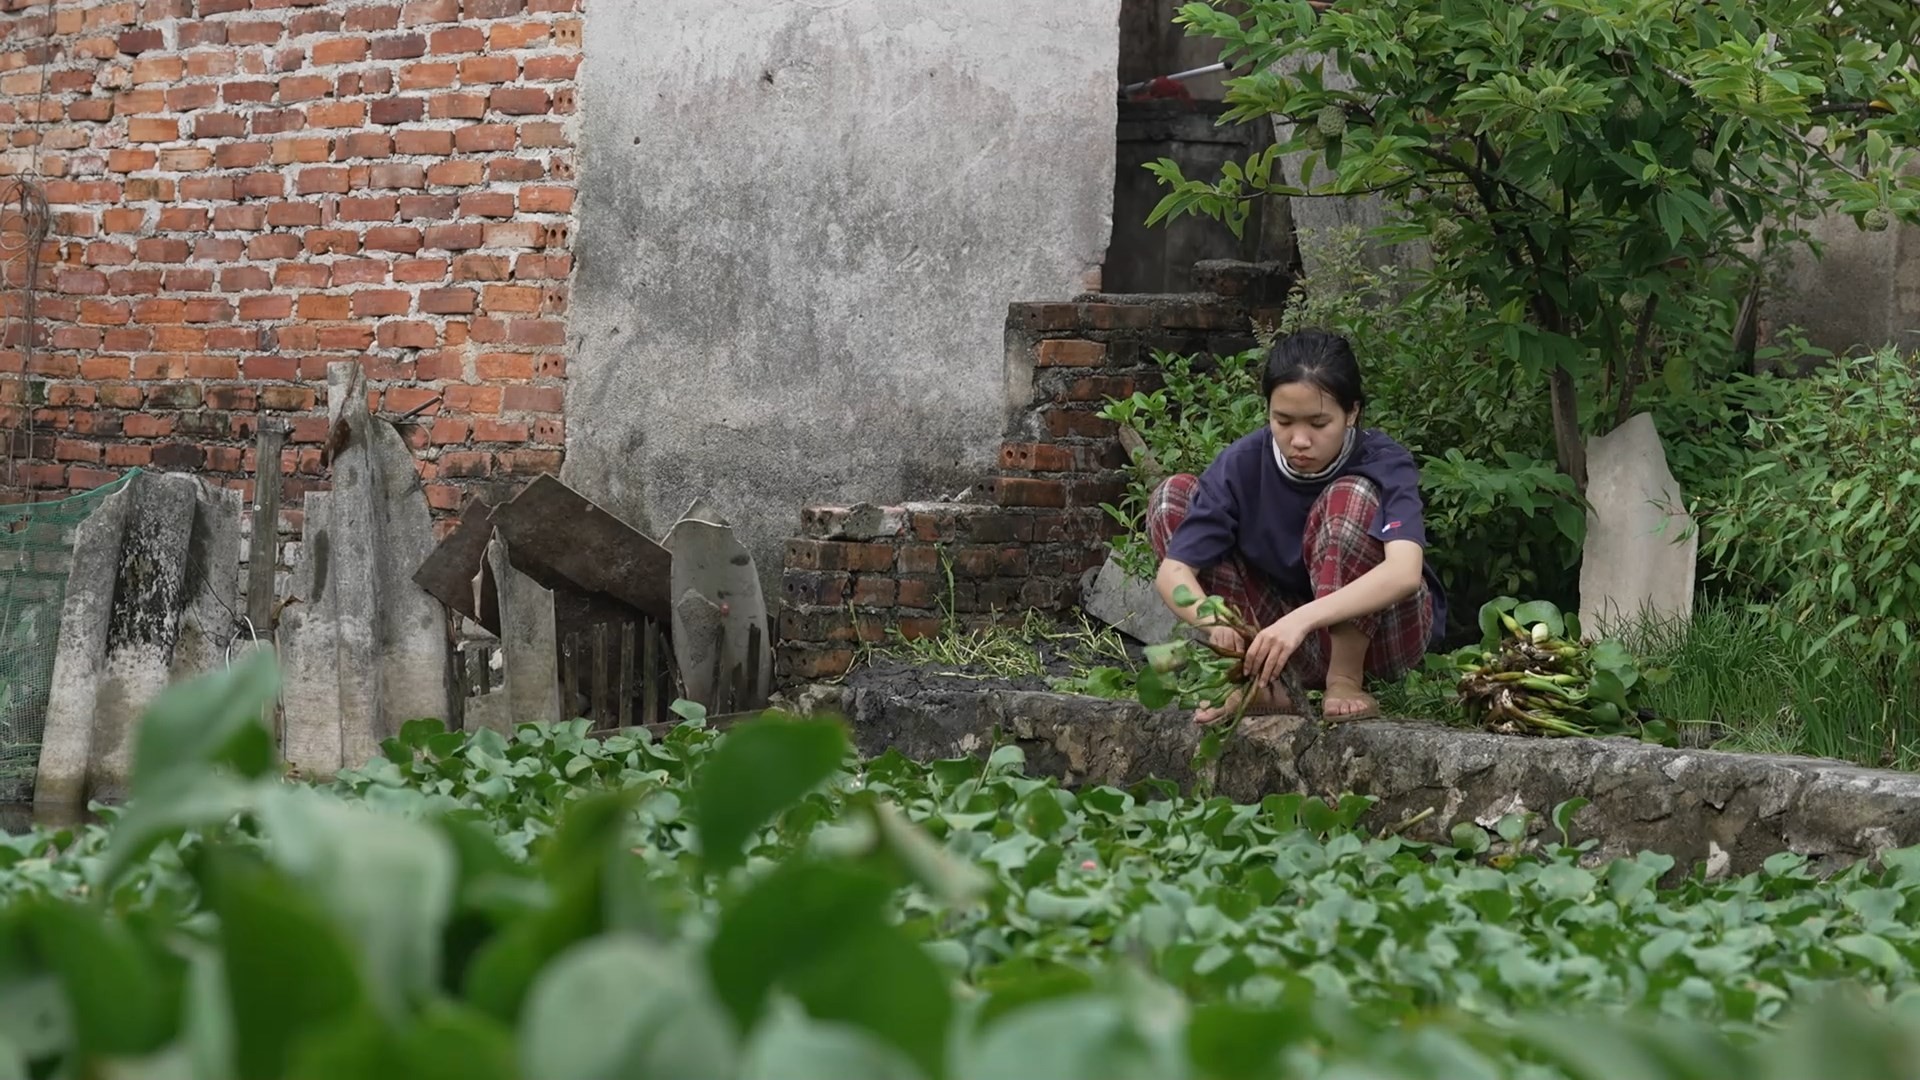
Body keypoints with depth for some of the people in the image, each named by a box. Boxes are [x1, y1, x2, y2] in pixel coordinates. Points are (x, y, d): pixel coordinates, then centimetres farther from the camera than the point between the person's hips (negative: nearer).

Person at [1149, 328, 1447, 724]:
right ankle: (1257, 682, -13)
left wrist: (1301, 620, -55)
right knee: (1173, 496, -10)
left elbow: (1404, 571, -41)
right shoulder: (1244, 464, -14)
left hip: (1381, 629, -4)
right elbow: (1173, 572, -21)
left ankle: (1346, 681, -20)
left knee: (1350, 498, -29)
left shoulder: (1385, 464, -22)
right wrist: (1213, 620, -44)